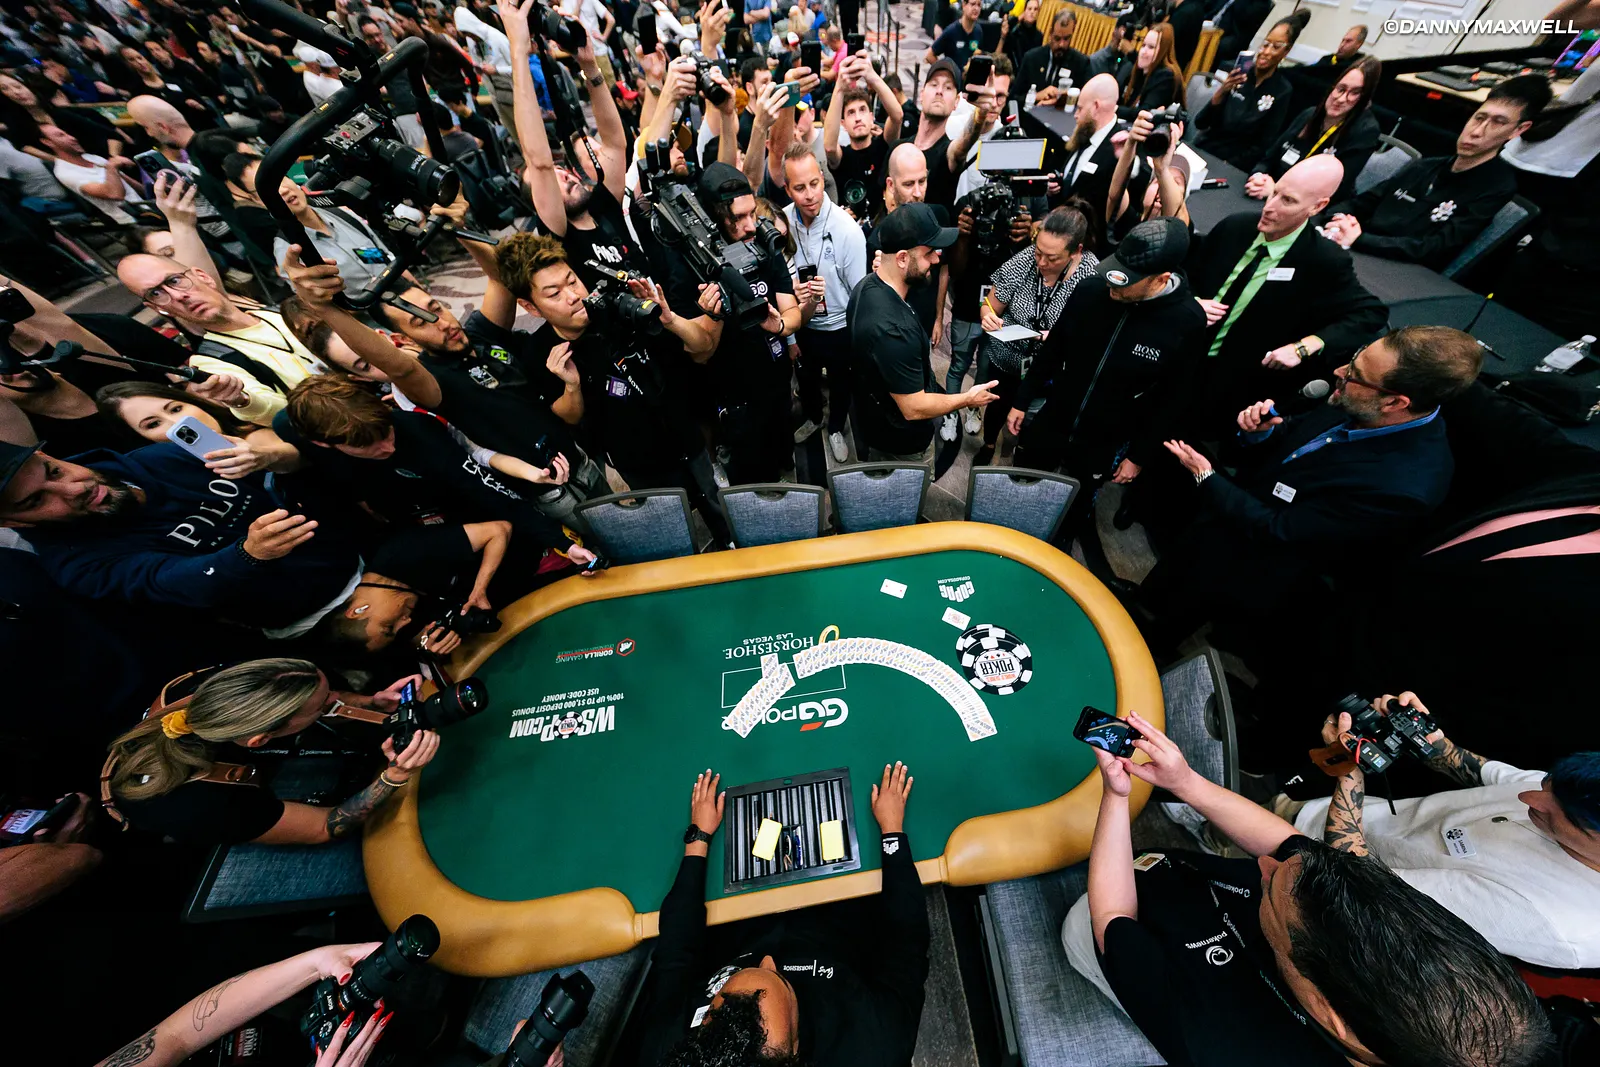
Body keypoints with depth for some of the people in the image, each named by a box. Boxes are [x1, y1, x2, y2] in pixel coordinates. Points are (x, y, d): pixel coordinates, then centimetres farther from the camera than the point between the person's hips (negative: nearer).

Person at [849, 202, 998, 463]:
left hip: (874, 422, 8)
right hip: (901, 443, -8)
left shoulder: (868, 285, -6)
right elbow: (914, 409, -29)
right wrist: (968, 399, -15)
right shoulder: (893, 328, -38)